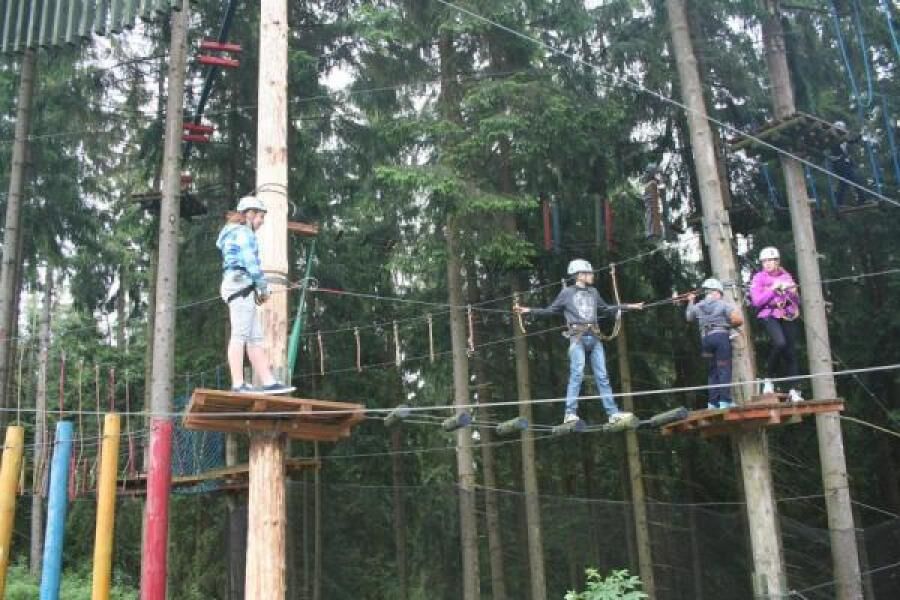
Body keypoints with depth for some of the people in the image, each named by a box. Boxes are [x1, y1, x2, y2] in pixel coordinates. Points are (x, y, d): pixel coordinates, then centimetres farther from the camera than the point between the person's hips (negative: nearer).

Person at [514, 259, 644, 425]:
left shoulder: (593, 292, 20)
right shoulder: (567, 292, 7)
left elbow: (606, 308, 32)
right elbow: (551, 310, 10)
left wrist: (629, 306, 36)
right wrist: (530, 311, -1)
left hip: (594, 338, 5)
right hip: (578, 337, -4)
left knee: (602, 376, 3)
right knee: (577, 373, -15)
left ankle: (613, 413, 3)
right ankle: (570, 413, -14)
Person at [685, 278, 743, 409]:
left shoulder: (697, 306, 12)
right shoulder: (722, 304, -1)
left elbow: (688, 318, 31)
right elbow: (738, 320, -10)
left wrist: (690, 302, 41)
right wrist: (728, 324, 11)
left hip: (706, 339, 5)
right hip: (721, 336, -5)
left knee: (713, 370, 12)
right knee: (724, 369, -5)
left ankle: (713, 402, 10)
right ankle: (725, 401, -12)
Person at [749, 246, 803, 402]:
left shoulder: (786, 276, 13)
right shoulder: (759, 278, 3)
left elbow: (797, 302, 16)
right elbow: (756, 301, -8)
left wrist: (793, 292, -5)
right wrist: (773, 289, -13)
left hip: (788, 316, 4)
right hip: (770, 316, -4)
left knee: (791, 352, 0)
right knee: (780, 343, -28)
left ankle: (793, 391, 4)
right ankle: (768, 379, -11)